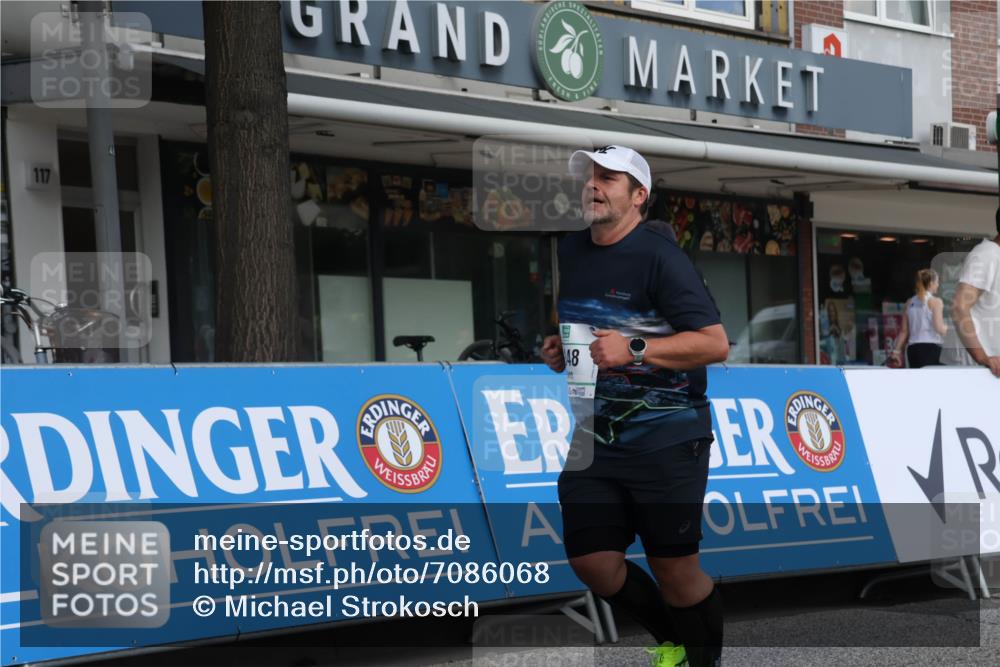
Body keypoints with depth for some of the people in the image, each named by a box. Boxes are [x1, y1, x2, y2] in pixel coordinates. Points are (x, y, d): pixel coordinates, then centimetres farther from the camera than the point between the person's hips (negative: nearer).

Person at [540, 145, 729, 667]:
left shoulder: (659, 256, -13)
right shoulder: (570, 250, 9)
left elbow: (715, 343, -18)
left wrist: (634, 350, -24)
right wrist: (558, 349, 7)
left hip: (667, 440, -6)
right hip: (596, 436, 6)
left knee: (674, 570, -2)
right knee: (591, 562, 0)